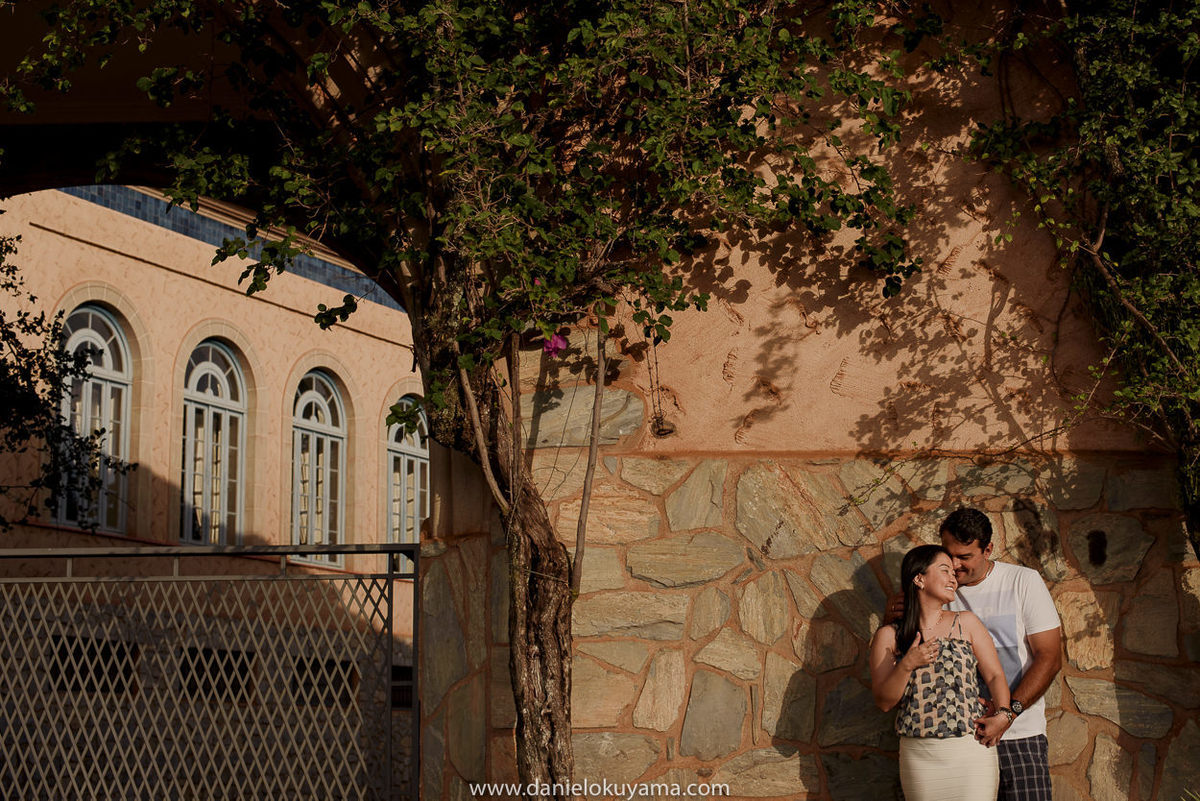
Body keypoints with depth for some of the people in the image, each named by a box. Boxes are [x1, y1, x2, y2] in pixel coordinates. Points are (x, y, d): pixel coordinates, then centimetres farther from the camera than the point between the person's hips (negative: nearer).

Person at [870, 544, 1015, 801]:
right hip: (919, 758, -1)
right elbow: (883, 701, 0)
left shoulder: (967, 623, 10)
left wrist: (1003, 714, -13)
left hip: (973, 750, 1)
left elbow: (995, 675, 4)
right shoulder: (888, 637, 5)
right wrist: (907, 664, -14)